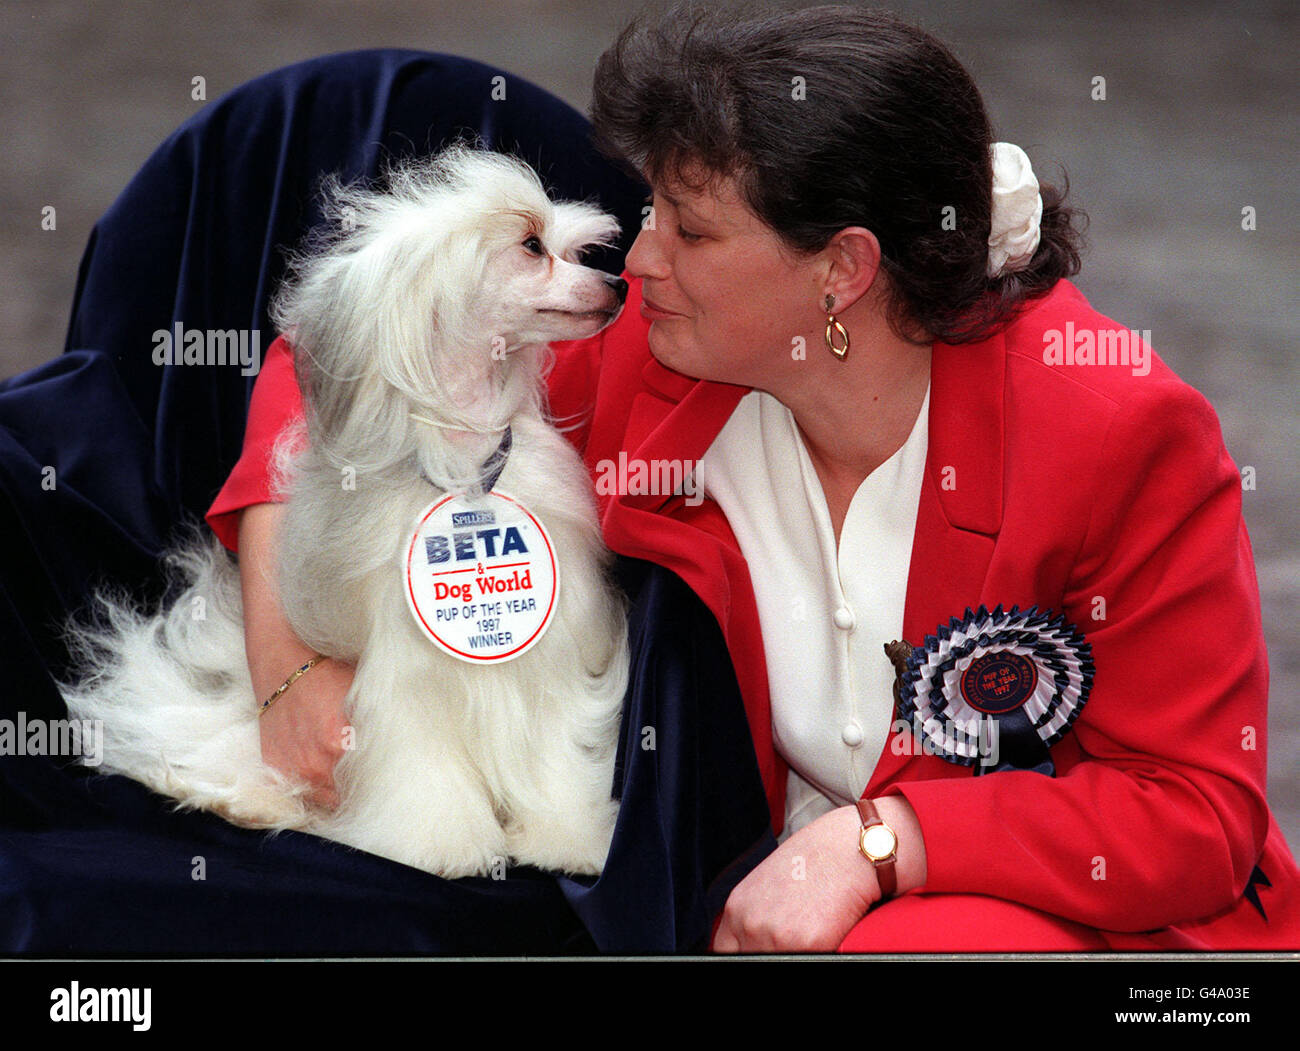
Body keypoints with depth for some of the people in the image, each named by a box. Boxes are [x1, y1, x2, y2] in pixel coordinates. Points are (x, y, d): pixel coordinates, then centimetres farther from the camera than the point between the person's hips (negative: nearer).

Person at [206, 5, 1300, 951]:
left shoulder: (1123, 435, -20)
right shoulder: (636, 353, -8)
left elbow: (1196, 810, -16)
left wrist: (872, 844, -26)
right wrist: (292, 655, -12)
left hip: (1086, 914, -4)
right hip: (758, 894, 4)